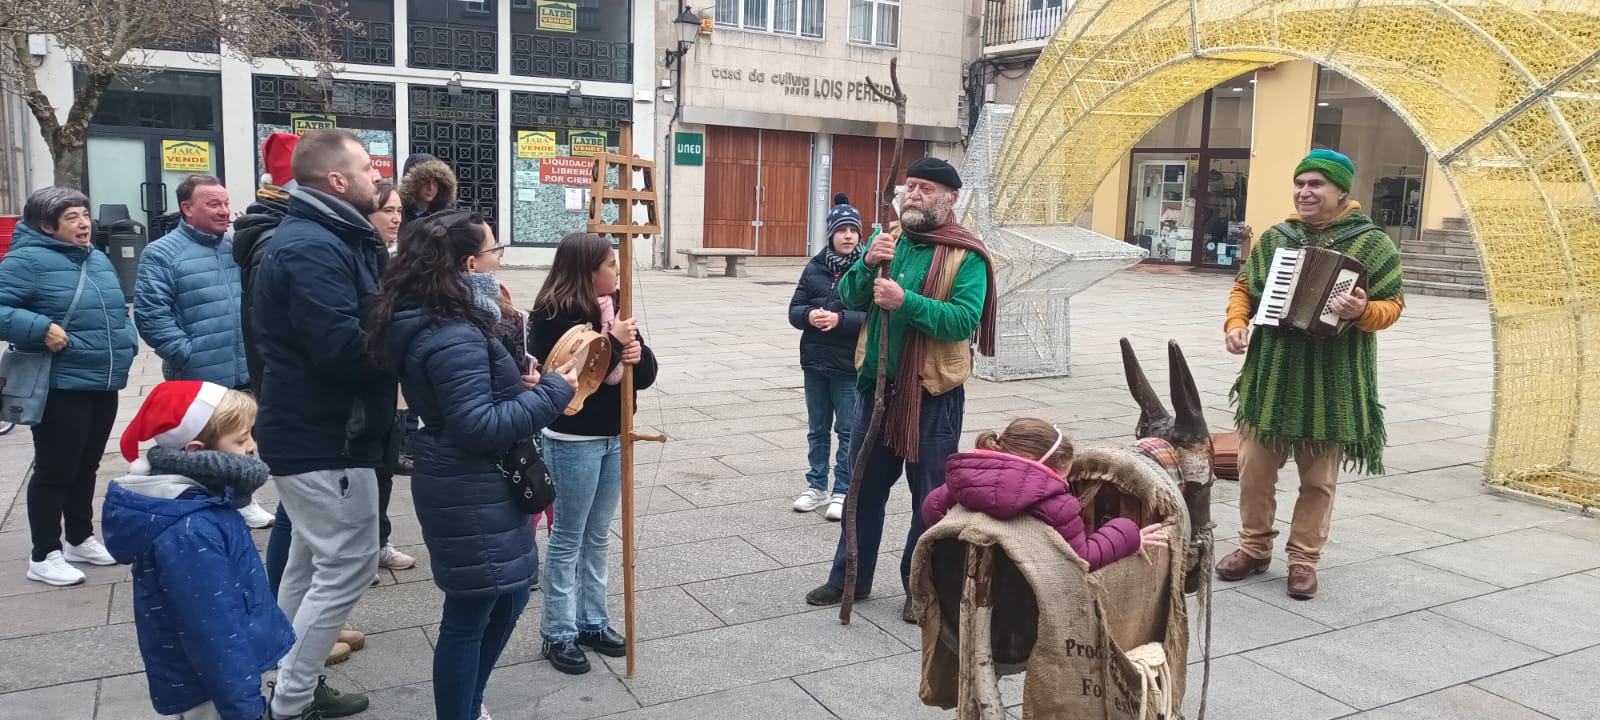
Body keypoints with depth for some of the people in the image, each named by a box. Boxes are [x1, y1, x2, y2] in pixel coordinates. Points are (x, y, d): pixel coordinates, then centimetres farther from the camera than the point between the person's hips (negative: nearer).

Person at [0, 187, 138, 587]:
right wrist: (40, 329, -28)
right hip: (61, 387, -8)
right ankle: (44, 555, 14)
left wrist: (125, 344, 9)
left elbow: (118, 311, 24)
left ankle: (80, 539, 32)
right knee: (55, 470, 1)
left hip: (103, 384, 8)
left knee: (86, 466, 18)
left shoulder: (98, 259, 13)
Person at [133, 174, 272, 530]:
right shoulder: (162, 254, -9)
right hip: (196, 379, -6)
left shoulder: (237, 247, 9)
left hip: (245, 374, 6)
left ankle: (242, 501, 36)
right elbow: (150, 315, -15)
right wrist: (188, 353, -18)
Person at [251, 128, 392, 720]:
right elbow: (343, 348, -31)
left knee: (314, 560, 19)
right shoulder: (313, 248, -22)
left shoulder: (326, 238, 12)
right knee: (348, 565, -3)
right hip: (325, 437, -11)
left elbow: (368, 316, 10)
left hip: (313, 429, 11)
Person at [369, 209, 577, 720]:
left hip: (473, 483, 11)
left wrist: (517, 383, 0)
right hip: (469, 491, -11)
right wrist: (552, 392, -20)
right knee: (470, 614, 6)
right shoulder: (453, 337, -25)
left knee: (509, 594, 23)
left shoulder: (429, 320, 7)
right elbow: (479, 426, -27)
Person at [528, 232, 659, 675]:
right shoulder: (554, 317, -16)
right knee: (568, 540, 4)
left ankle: (592, 622, 29)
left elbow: (645, 373, 5)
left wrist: (637, 354, -17)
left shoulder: (613, 308, 5)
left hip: (614, 437, 7)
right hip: (572, 442, -7)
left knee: (598, 537, 16)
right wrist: (613, 345, -24)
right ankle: (558, 634, 17)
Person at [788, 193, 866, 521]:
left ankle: (843, 492, 18)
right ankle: (817, 487, 29)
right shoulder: (814, 268, 4)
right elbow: (794, 310, 4)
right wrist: (810, 315, -17)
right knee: (817, 429, 16)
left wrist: (840, 318, -25)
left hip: (850, 365, -4)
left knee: (848, 431, 6)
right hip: (814, 362, 4)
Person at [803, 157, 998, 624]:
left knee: (931, 495, 8)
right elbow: (849, 298, 3)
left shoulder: (965, 255, -11)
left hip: (932, 393, -5)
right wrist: (868, 264, -15)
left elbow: (965, 320, -21)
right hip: (876, 385, 6)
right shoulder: (887, 240, 7)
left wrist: (905, 301, -28)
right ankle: (850, 577, 32)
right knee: (863, 484, 16)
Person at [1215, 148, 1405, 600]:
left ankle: (1303, 560, 22)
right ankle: (1254, 548, 25)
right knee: (1255, 468, 8)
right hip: (1270, 375, 3)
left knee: (1318, 478, 7)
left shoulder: (1371, 244, -3)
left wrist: (1363, 312, -26)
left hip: (1332, 383, -3)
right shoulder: (1275, 239, 7)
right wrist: (1236, 322, -4)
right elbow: (1244, 287, 14)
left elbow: (1393, 303, -4)